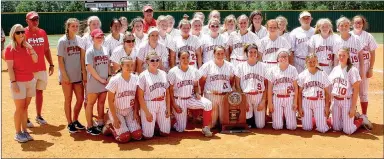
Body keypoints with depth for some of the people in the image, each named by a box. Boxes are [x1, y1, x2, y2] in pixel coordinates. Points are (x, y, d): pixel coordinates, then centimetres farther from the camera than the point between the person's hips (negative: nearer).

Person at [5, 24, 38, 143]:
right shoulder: (10, 48, -8)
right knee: (20, 108, -1)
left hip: (30, 80, 6)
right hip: (19, 82, -6)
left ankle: (25, 131, 19)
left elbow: (36, 60, 3)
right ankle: (18, 133, 10)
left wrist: (30, 47, -6)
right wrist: (13, 82, -17)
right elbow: (10, 67, -12)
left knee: (25, 107, 11)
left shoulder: (27, 46, 10)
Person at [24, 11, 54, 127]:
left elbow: (46, 50, 14)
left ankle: (39, 116, 27)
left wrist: (51, 64, 11)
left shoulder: (42, 32, 8)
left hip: (42, 68, 5)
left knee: (39, 92, 14)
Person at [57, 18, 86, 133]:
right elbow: (60, 59, -9)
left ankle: (75, 120, 28)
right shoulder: (62, 41, -7)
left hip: (78, 75, 5)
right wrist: (64, 75, -14)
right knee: (68, 100, 6)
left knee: (80, 99, 8)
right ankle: (70, 123, 18)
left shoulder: (79, 39, 6)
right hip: (67, 76, -5)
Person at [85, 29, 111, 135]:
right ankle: (89, 126, 12)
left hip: (105, 82, 6)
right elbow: (90, 68, -16)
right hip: (94, 82, -6)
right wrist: (100, 79, -15)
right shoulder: (90, 51, -10)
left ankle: (100, 124, 27)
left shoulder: (105, 50, 8)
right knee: (91, 103, 4)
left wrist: (109, 76, 0)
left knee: (101, 102, 14)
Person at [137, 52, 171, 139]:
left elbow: (167, 93, 10)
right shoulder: (143, 76, -9)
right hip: (148, 105, -4)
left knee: (165, 132, 7)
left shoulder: (163, 74, 6)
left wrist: (168, 108, 3)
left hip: (162, 104, 5)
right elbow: (140, 96, -10)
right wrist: (146, 112, -13)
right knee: (148, 135, -1)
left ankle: (156, 123, 35)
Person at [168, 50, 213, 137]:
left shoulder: (194, 70, 1)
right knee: (180, 129, -2)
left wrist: (197, 93, -11)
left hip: (191, 98, 3)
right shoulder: (173, 72, -10)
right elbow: (170, 90, -7)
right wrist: (174, 105, -12)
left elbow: (196, 85, 11)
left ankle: (206, 127, -8)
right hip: (179, 100, -3)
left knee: (208, 104, -25)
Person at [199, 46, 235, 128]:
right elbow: (201, 81, 2)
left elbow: (232, 81, 13)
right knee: (211, 123, -2)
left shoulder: (230, 66, 8)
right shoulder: (207, 65, 0)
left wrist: (229, 90, 3)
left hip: (225, 96, 2)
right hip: (211, 96, -2)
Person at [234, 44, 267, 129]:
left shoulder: (263, 66, 3)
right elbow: (237, 85, 1)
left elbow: (266, 85, 3)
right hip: (245, 96, -1)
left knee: (260, 125, 1)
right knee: (247, 124, -4)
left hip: (259, 96, 1)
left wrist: (263, 100, -5)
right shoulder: (240, 66, 1)